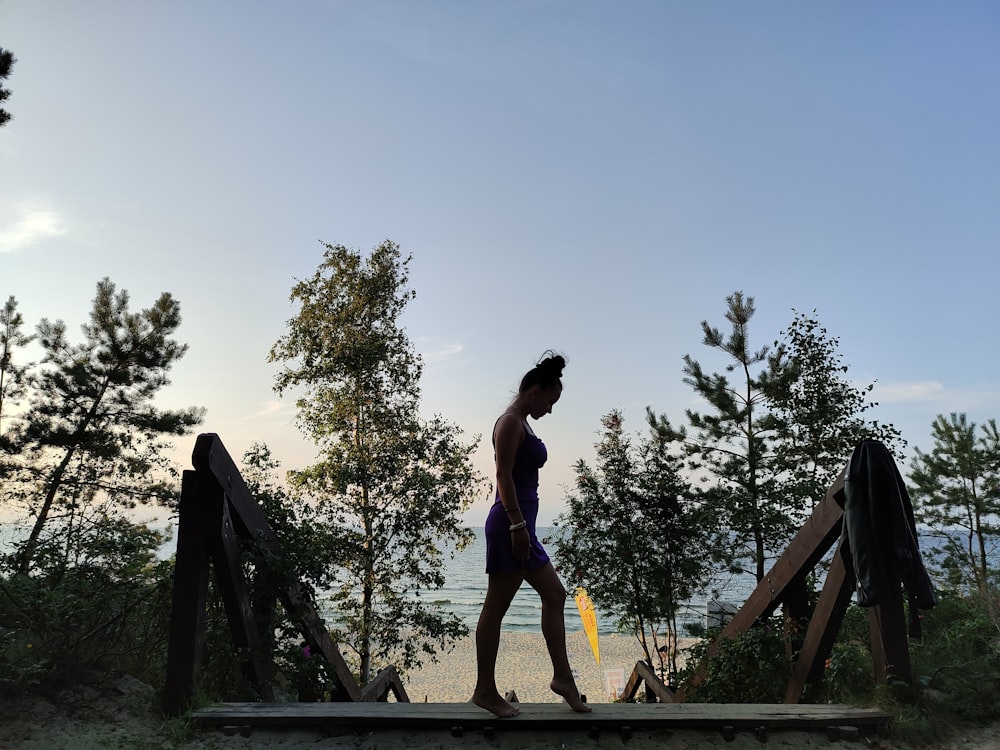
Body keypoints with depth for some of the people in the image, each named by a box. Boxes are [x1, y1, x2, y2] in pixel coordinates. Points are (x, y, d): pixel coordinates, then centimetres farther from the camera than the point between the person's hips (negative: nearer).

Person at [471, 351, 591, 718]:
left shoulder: (521, 425, 20)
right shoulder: (510, 422, -10)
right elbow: (503, 475, -18)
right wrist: (517, 524, -22)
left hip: (521, 525, 11)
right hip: (510, 522, -11)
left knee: (555, 596, 14)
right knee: (495, 608, -2)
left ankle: (563, 677, 22)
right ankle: (485, 690, 9)